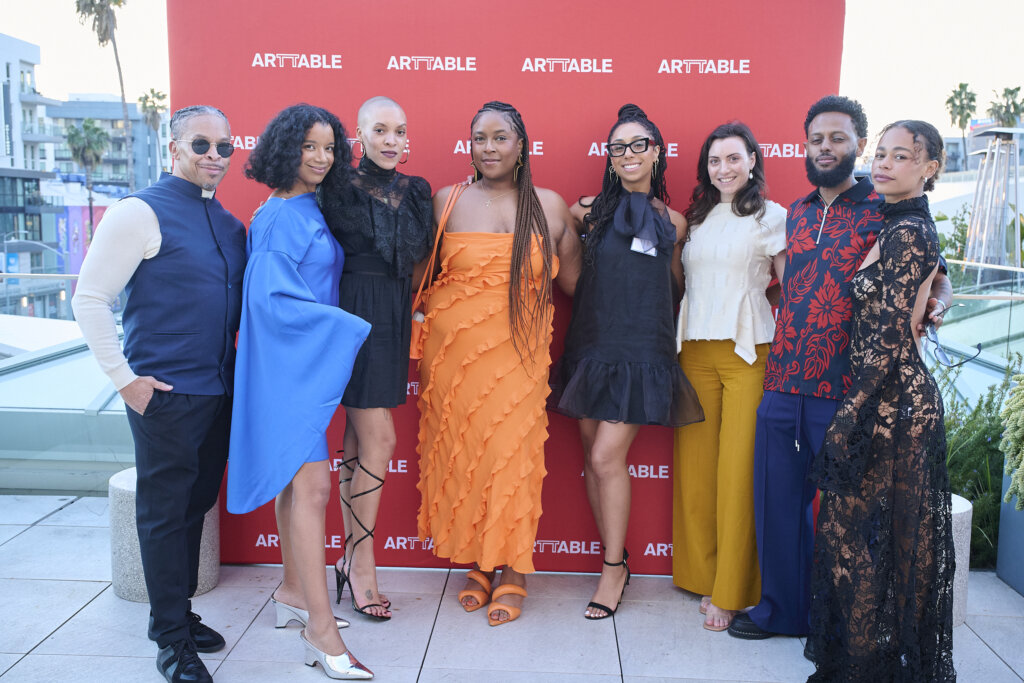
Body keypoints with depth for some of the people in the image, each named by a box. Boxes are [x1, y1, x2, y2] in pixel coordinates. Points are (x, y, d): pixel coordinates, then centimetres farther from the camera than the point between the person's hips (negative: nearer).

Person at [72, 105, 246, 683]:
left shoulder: (229, 223, 11)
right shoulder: (141, 212, -9)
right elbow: (90, 299, -9)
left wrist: (233, 366, 10)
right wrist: (125, 378, -12)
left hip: (219, 391, 7)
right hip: (164, 393, -6)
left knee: (196, 505, 16)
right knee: (165, 511, 3)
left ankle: (180, 612, 32)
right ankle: (171, 637, 17)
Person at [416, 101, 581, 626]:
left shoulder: (550, 206, 5)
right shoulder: (447, 201, 5)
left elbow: (573, 281, 12)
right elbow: (421, 272, 8)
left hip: (517, 352, 0)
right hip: (454, 346, 1)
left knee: (512, 453, -2)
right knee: (460, 451, 5)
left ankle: (513, 572, 16)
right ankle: (475, 563, 25)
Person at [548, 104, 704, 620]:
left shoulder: (673, 222, 6)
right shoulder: (590, 210, 4)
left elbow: (676, 284, 17)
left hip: (641, 351, -2)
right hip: (590, 345, 2)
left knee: (605, 457, -7)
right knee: (593, 455, 6)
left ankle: (614, 568, 9)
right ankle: (615, 558, 22)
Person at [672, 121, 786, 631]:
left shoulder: (772, 217, 2)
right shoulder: (696, 218, 16)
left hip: (749, 351, -4)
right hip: (695, 352, 4)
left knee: (739, 471, -4)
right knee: (696, 465, 4)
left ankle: (731, 592, 7)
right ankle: (702, 576, 18)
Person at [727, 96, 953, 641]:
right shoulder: (795, 214, 14)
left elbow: (937, 280, 1)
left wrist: (933, 307, -20)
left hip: (845, 392, -5)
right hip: (782, 386, 5)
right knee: (777, 499, 11)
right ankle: (781, 609, 29)